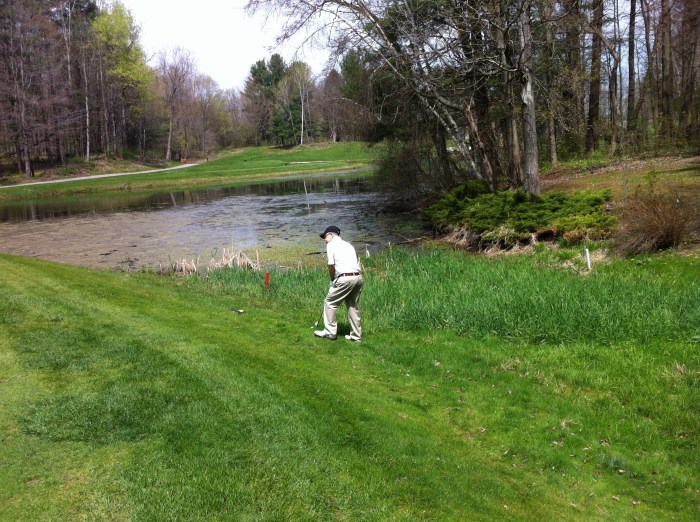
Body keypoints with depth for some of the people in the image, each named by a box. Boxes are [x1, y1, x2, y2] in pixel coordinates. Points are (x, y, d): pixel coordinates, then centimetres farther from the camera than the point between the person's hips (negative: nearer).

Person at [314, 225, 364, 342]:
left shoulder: (331, 245, 4)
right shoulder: (348, 245, 24)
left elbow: (331, 265, -3)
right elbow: (357, 263, 17)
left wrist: (332, 280, 13)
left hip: (345, 278, -7)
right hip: (358, 277, 7)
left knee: (330, 302, 6)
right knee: (353, 305, 15)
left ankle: (330, 332, 7)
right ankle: (356, 335, 15)